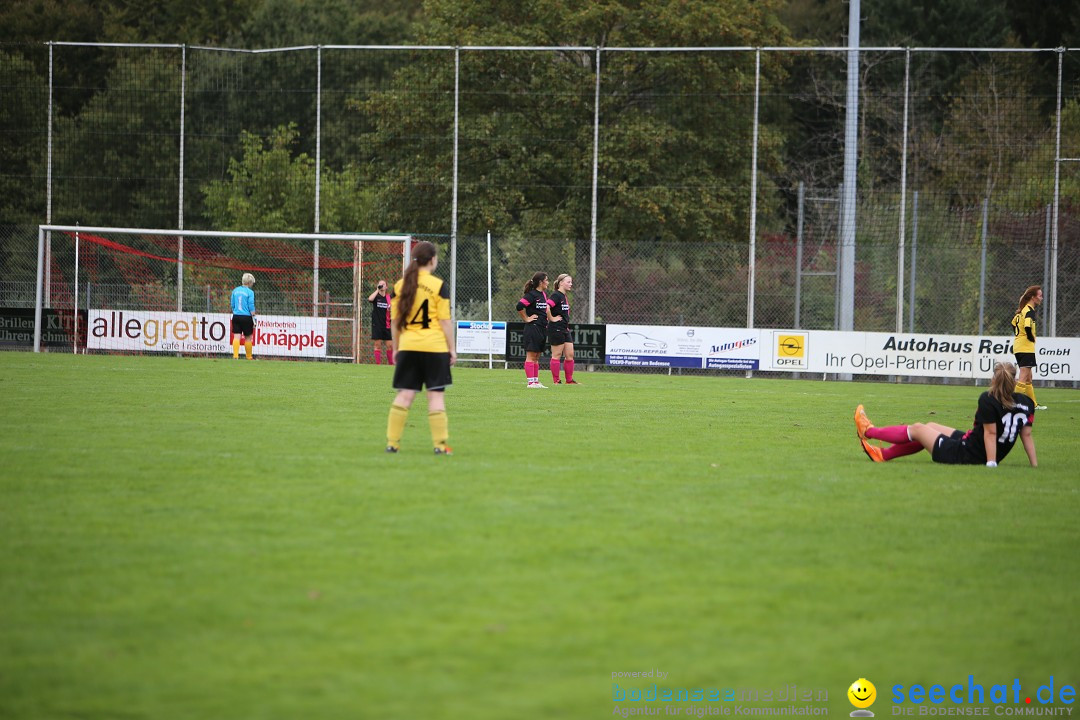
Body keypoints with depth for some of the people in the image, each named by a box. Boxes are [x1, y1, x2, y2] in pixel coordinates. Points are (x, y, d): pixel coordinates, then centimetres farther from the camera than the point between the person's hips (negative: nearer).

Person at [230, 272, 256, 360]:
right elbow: (251, 307, -9)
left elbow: (232, 304, 12)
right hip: (246, 317, -4)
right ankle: (249, 357, 15)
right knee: (248, 338, 8)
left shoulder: (235, 290, 7)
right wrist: (254, 319, -4)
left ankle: (235, 355, -11)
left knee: (236, 336, 1)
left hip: (236, 316, 4)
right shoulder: (250, 292, -8)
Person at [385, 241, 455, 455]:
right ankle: (440, 444, 1)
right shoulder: (438, 286, -6)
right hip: (434, 348, -4)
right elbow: (445, 321, -6)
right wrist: (452, 349, 1)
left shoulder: (400, 286, 6)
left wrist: (395, 347, 19)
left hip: (408, 347, 4)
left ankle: (392, 442, 5)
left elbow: (395, 321, 10)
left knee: (404, 395, 6)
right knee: (436, 395, 0)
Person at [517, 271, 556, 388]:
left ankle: (536, 381, 14)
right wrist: (526, 319, -13)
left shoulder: (544, 295, 14)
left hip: (542, 329, 9)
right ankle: (530, 382, -8)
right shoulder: (531, 295, -13)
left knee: (536, 357, 11)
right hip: (533, 328, -9)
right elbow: (520, 306, -21)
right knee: (531, 356, -7)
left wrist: (550, 318, 20)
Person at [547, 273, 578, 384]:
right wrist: (552, 319, -19)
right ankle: (556, 381, 1)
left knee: (570, 355, 8)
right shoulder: (556, 296, -14)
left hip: (565, 329, 9)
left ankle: (569, 380, 14)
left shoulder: (565, 297, 15)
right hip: (556, 329, -9)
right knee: (557, 355, -3)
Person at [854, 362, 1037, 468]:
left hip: (966, 455, -8)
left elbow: (990, 433, -27)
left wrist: (991, 464, -26)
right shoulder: (1026, 403, -5)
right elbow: (1027, 434, -4)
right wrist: (1034, 464, 1)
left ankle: (868, 431, 35)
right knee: (930, 427, 24)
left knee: (917, 429, 13)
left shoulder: (988, 400, -25)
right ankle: (884, 454, 36)